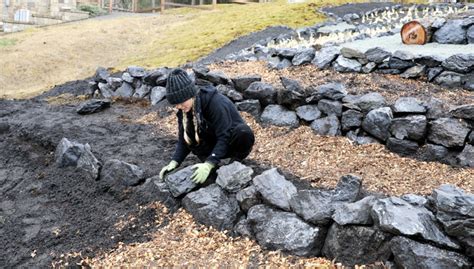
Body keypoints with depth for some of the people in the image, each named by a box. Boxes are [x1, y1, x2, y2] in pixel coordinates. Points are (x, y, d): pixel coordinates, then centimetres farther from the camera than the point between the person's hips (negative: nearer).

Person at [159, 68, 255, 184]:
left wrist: (208, 165, -43)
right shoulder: (184, 110, -9)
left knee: (244, 132, -38)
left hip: (232, 143, -4)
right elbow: (183, 140, -5)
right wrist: (174, 162, -22)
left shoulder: (216, 102, -30)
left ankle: (236, 160, -12)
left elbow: (224, 137, -33)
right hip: (215, 145, 5)